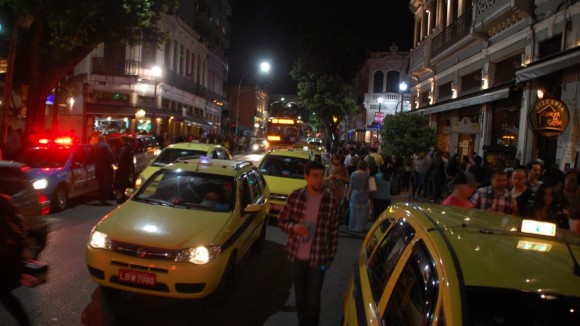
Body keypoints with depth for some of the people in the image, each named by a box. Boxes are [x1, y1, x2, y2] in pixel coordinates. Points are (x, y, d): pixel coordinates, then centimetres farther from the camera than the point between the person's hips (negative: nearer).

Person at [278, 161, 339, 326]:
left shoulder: (331, 200, -9)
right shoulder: (294, 196, -7)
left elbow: (334, 232, -2)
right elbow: (282, 220, 2)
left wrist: (331, 257, 0)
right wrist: (293, 227, -19)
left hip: (318, 258, -2)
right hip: (297, 256, 2)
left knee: (313, 299, 9)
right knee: (300, 297, 19)